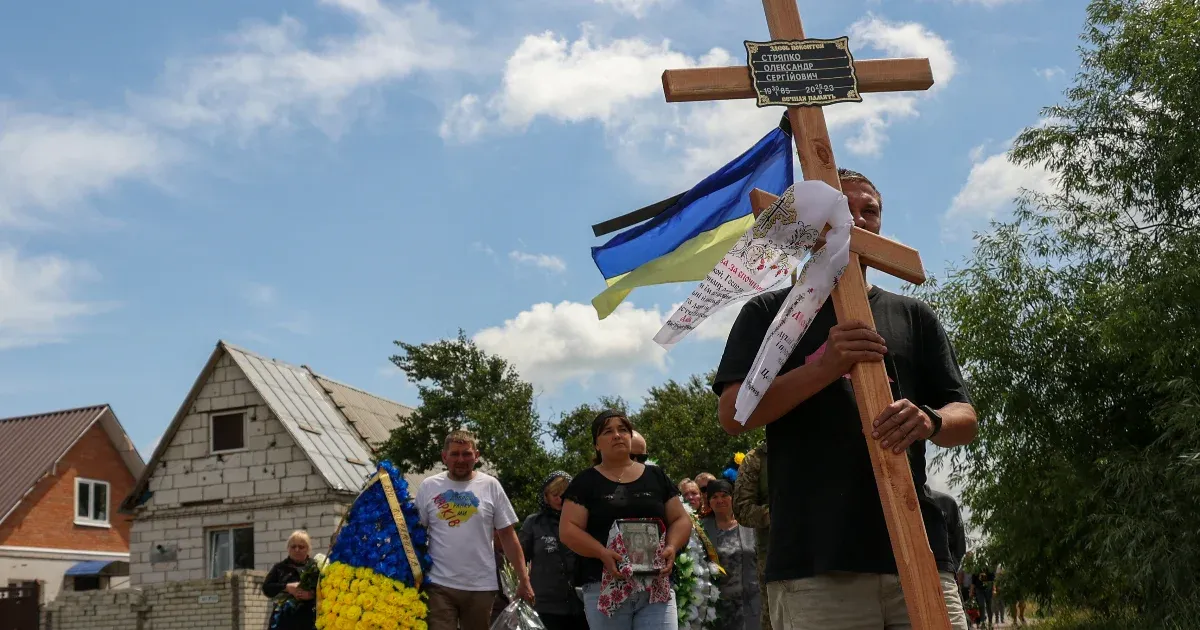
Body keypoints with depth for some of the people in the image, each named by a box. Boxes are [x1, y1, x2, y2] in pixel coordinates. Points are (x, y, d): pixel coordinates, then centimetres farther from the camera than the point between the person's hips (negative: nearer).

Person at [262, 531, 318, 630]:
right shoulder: (280, 567, 14)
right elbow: (266, 587, 4)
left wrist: (312, 594, -20)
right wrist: (286, 587, -11)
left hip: (308, 620, -1)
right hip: (285, 620, 1)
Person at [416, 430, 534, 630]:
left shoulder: (490, 486, 2)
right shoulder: (428, 487, 3)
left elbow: (508, 536, 4)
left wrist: (523, 579, 0)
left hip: (481, 586, 1)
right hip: (438, 585, 0)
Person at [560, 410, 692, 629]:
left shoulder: (656, 476, 15)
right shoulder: (585, 482, 7)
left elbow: (681, 519, 14)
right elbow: (568, 530, -1)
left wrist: (671, 547, -8)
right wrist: (603, 553, -18)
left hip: (657, 585, 1)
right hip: (605, 586, -1)